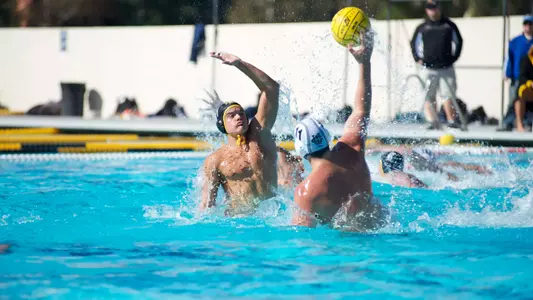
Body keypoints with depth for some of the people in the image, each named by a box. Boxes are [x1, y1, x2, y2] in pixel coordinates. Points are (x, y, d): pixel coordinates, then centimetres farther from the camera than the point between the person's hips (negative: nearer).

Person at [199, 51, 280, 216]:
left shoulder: (259, 134, 9)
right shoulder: (215, 160, 6)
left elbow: (271, 88, 4)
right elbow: (207, 204, 3)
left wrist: (240, 64, -1)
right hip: (237, 219, -1)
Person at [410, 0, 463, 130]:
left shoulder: (449, 25, 6)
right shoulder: (422, 28, 5)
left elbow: (458, 41, 15)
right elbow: (414, 43, 14)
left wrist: (454, 57, 7)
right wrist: (418, 58, 3)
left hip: (446, 68, 0)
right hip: (429, 68, 0)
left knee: (448, 95, -4)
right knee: (429, 97, -1)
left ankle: (451, 120, -1)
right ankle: (434, 122, 4)